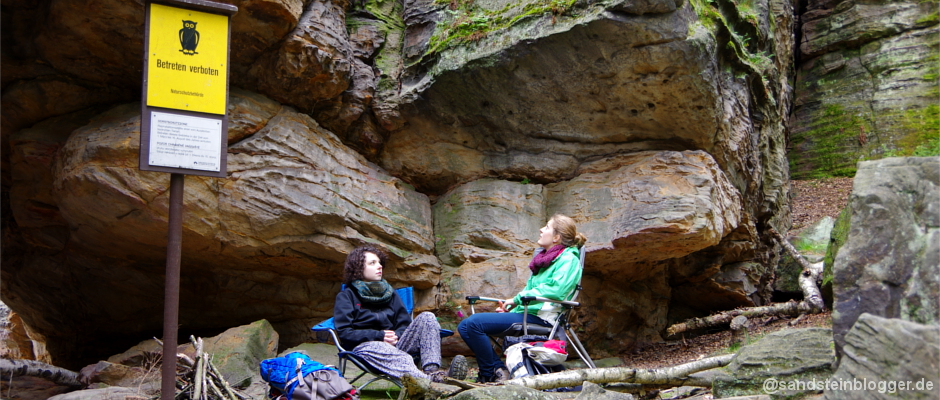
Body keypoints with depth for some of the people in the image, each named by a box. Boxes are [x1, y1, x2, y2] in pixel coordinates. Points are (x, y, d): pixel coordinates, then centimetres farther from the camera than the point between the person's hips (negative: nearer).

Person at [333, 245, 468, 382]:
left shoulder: (389, 293, 25)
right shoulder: (346, 296, 9)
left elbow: (405, 323, 18)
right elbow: (344, 332, -4)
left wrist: (397, 336, -7)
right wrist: (379, 335, -15)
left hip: (395, 344, 5)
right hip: (366, 345, -5)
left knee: (426, 317, -18)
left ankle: (432, 371, -43)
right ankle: (432, 381, -68)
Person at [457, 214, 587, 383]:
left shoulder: (568, 259, -4)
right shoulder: (545, 257, 24)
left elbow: (555, 290, -18)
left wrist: (517, 299, -15)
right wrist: (510, 306, 6)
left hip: (540, 318, -10)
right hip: (525, 312, 10)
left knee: (474, 323, -22)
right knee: (465, 326, -2)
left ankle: (490, 374, -10)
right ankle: (498, 368, -5)